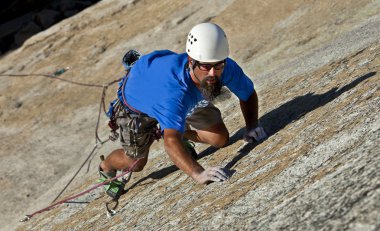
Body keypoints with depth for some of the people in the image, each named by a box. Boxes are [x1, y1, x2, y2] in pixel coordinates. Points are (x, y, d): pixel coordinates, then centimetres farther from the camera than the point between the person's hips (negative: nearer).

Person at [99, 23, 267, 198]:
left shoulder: (227, 69, -34)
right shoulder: (176, 91, -51)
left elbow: (248, 94, -12)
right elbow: (170, 141, -61)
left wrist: (252, 126, -27)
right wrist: (198, 174, -75)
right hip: (137, 102, -4)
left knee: (220, 139, -4)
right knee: (135, 163, 7)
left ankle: (183, 134, 27)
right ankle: (106, 167, 43)